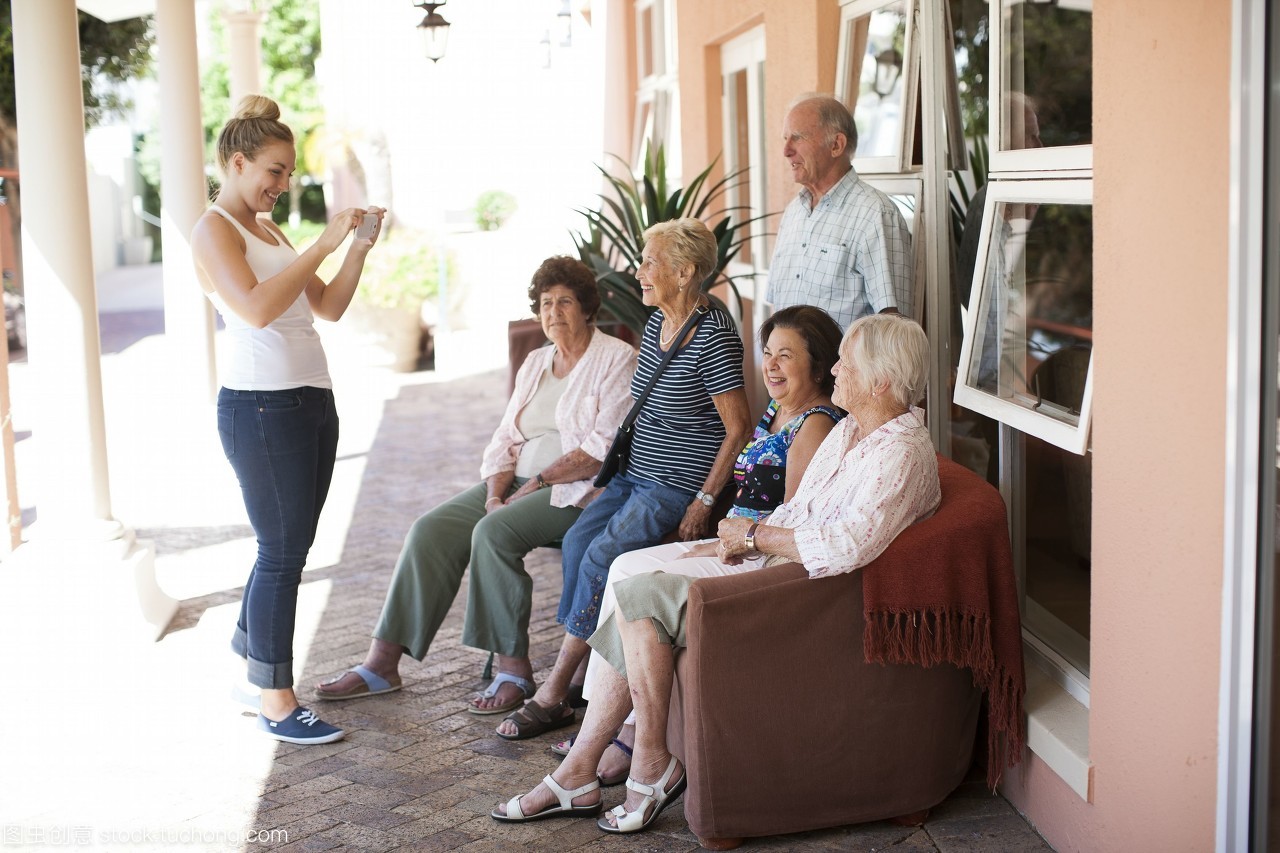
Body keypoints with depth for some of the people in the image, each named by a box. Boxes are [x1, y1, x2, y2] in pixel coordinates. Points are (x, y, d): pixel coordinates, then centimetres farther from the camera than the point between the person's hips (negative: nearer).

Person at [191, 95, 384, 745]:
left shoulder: (265, 228, 20)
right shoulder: (214, 230, -7)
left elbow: (328, 307, 18)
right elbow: (256, 307, -23)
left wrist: (360, 247, 5)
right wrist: (321, 246, -20)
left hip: (310, 402, 9)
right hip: (260, 407, -9)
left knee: (288, 548, 12)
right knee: (282, 552, -4)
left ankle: (251, 667, 26)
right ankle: (275, 703, 5)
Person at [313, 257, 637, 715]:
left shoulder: (616, 360, -4)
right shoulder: (535, 363, 19)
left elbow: (604, 450, -14)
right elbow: (505, 438, 13)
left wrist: (538, 482, -14)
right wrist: (495, 493, -5)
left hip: (579, 489, -7)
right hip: (520, 484, 7)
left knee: (494, 533, -32)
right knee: (431, 529, -13)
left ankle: (514, 670, -22)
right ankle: (382, 663, -13)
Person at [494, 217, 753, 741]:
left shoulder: (713, 336, -17)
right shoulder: (656, 323, 10)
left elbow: (739, 428, -16)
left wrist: (704, 501, -18)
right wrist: (618, 465, 13)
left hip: (681, 485, -8)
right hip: (635, 474, 8)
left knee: (599, 559, -20)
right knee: (578, 539, -14)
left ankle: (554, 693, -9)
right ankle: (583, 673, -11)